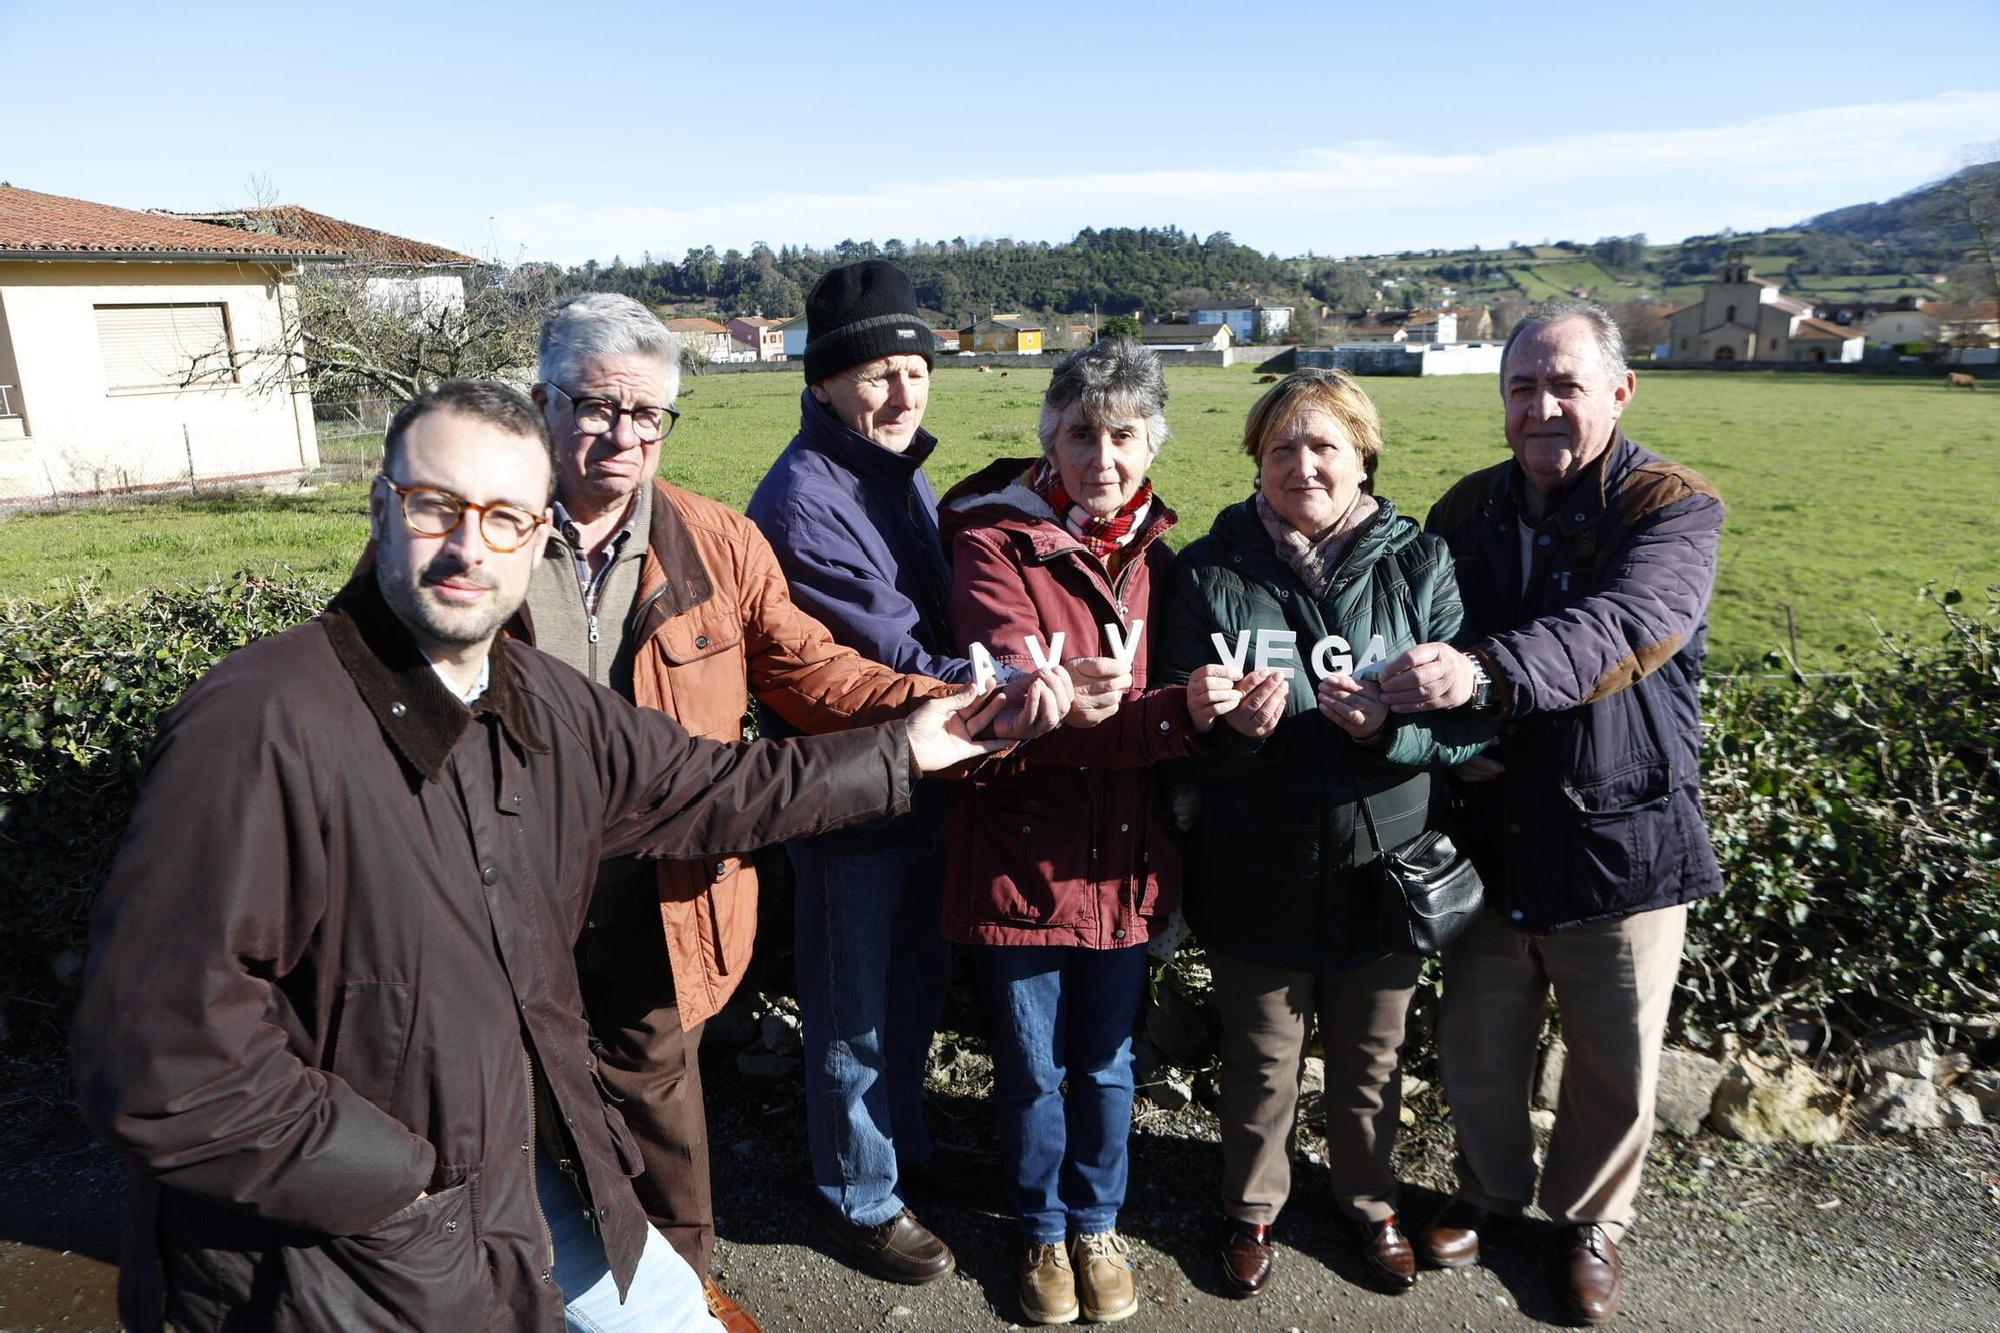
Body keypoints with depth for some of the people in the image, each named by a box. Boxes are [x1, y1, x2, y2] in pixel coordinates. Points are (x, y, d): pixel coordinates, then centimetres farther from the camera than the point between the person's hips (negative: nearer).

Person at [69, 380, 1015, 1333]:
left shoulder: (546, 704, -3)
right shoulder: (259, 727, -29)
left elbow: (707, 790, 11)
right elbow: (154, 1056, -29)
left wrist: (898, 753, 13)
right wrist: (393, 1177, -21)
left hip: (527, 1165, 7)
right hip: (327, 1247, -7)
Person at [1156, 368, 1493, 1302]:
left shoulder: (1420, 563, -3)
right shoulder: (1213, 571, -3)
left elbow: (1472, 718, -5)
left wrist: (1390, 724, -24)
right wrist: (1236, 727, -25)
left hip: (1385, 866, 1)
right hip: (1256, 875, -1)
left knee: (1371, 1060, 20)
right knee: (1260, 1063, 16)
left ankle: (1368, 1198, 47)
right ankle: (1251, 1206, 42)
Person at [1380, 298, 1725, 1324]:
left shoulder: (1673, 510, -10)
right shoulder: (1468, 510, 4)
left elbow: (1618, 629, -29)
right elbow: (1425, 650, 11)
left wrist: (1483, 673, -46)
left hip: (1623, 843, -3)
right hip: (1489, 839, 3)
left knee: (1616, 1067, 14)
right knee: (1477, 1047, 16)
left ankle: (1592, 1223, 40)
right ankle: (1491, 1191, 43)